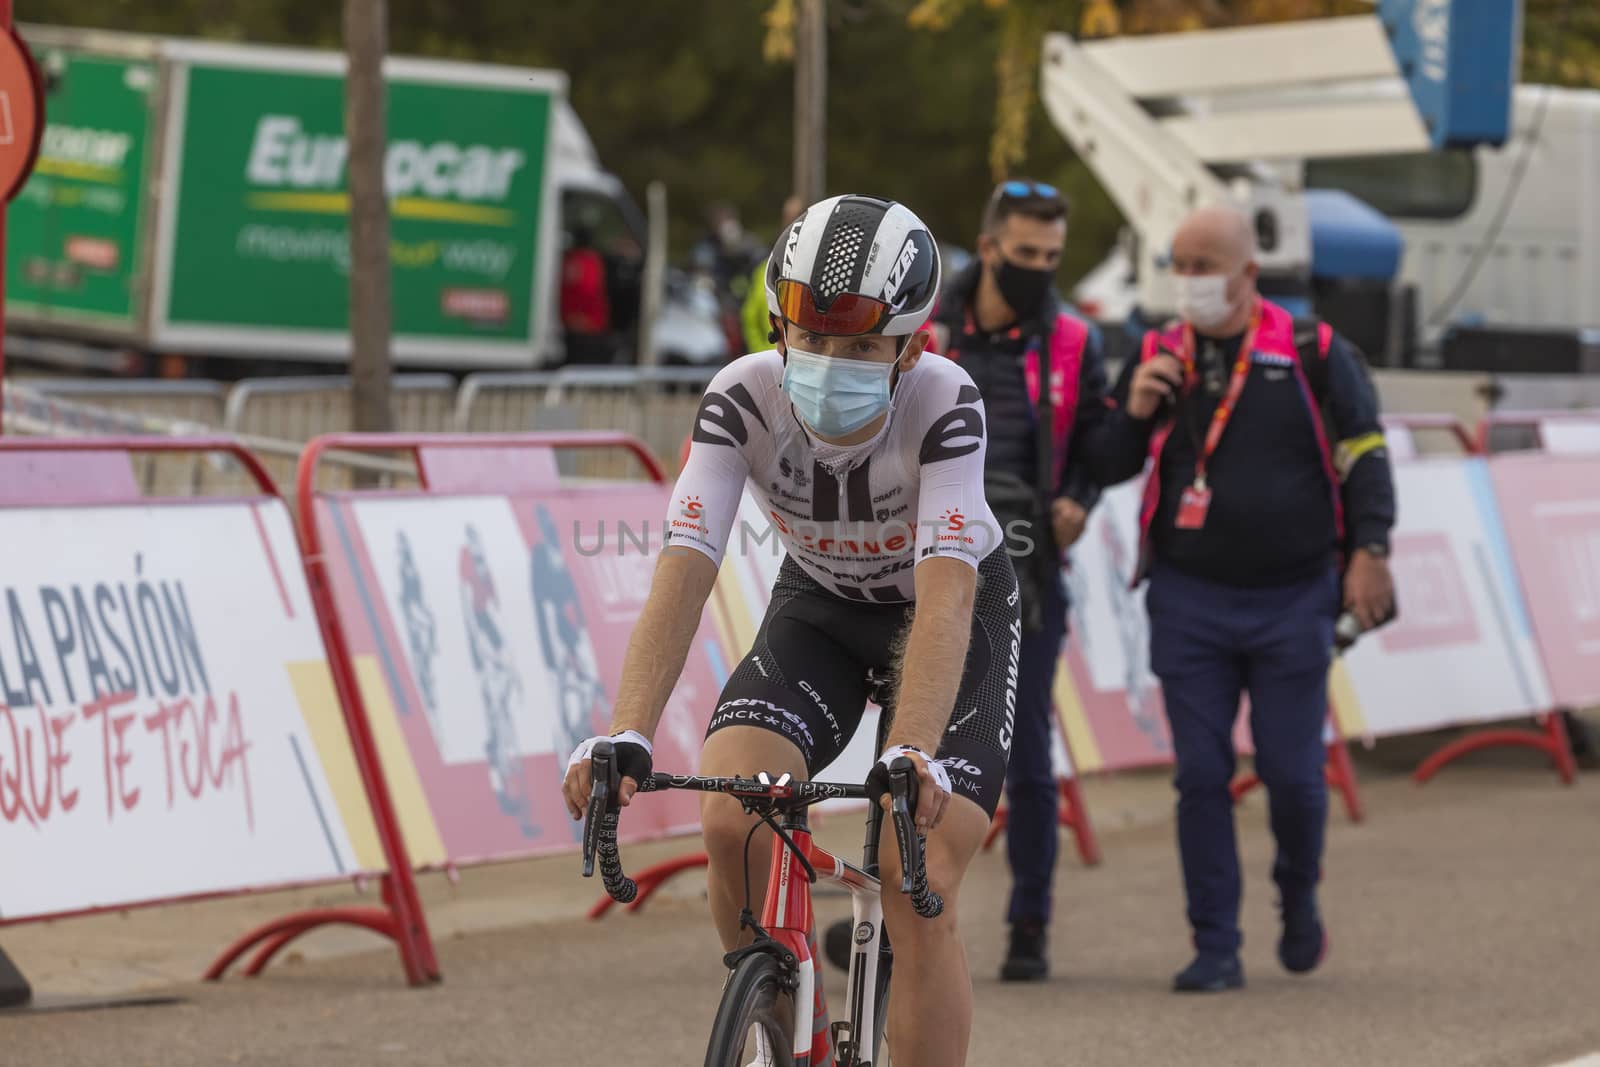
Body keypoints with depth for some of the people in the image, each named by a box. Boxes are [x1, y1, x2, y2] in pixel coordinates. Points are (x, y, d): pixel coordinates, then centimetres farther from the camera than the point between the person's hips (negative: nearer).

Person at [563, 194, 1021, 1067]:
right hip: (820, 606, 3)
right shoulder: (742, 398, -27)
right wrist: (625, 739, -48)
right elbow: (683, 571, -34)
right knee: (731, 824, -21)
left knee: (919, 893, -17)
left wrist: (911, 755, -58)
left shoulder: (944, 404, -32)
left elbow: (944, 593, -43)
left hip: (952, 616, -2)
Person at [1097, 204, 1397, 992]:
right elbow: (1109, 468, 12)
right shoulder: (1157, 358, 6)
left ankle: (1298, 898, 29)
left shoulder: (1314, 355, -2)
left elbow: (1364, 455, 2)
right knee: (1200, 776, -2)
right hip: (1189, 602, 2)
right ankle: (1216, 948, 4)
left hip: (1292, 601, -2)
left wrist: (1368, 552, -7)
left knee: (1292, 774, -1)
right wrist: (1135, 413, -7)